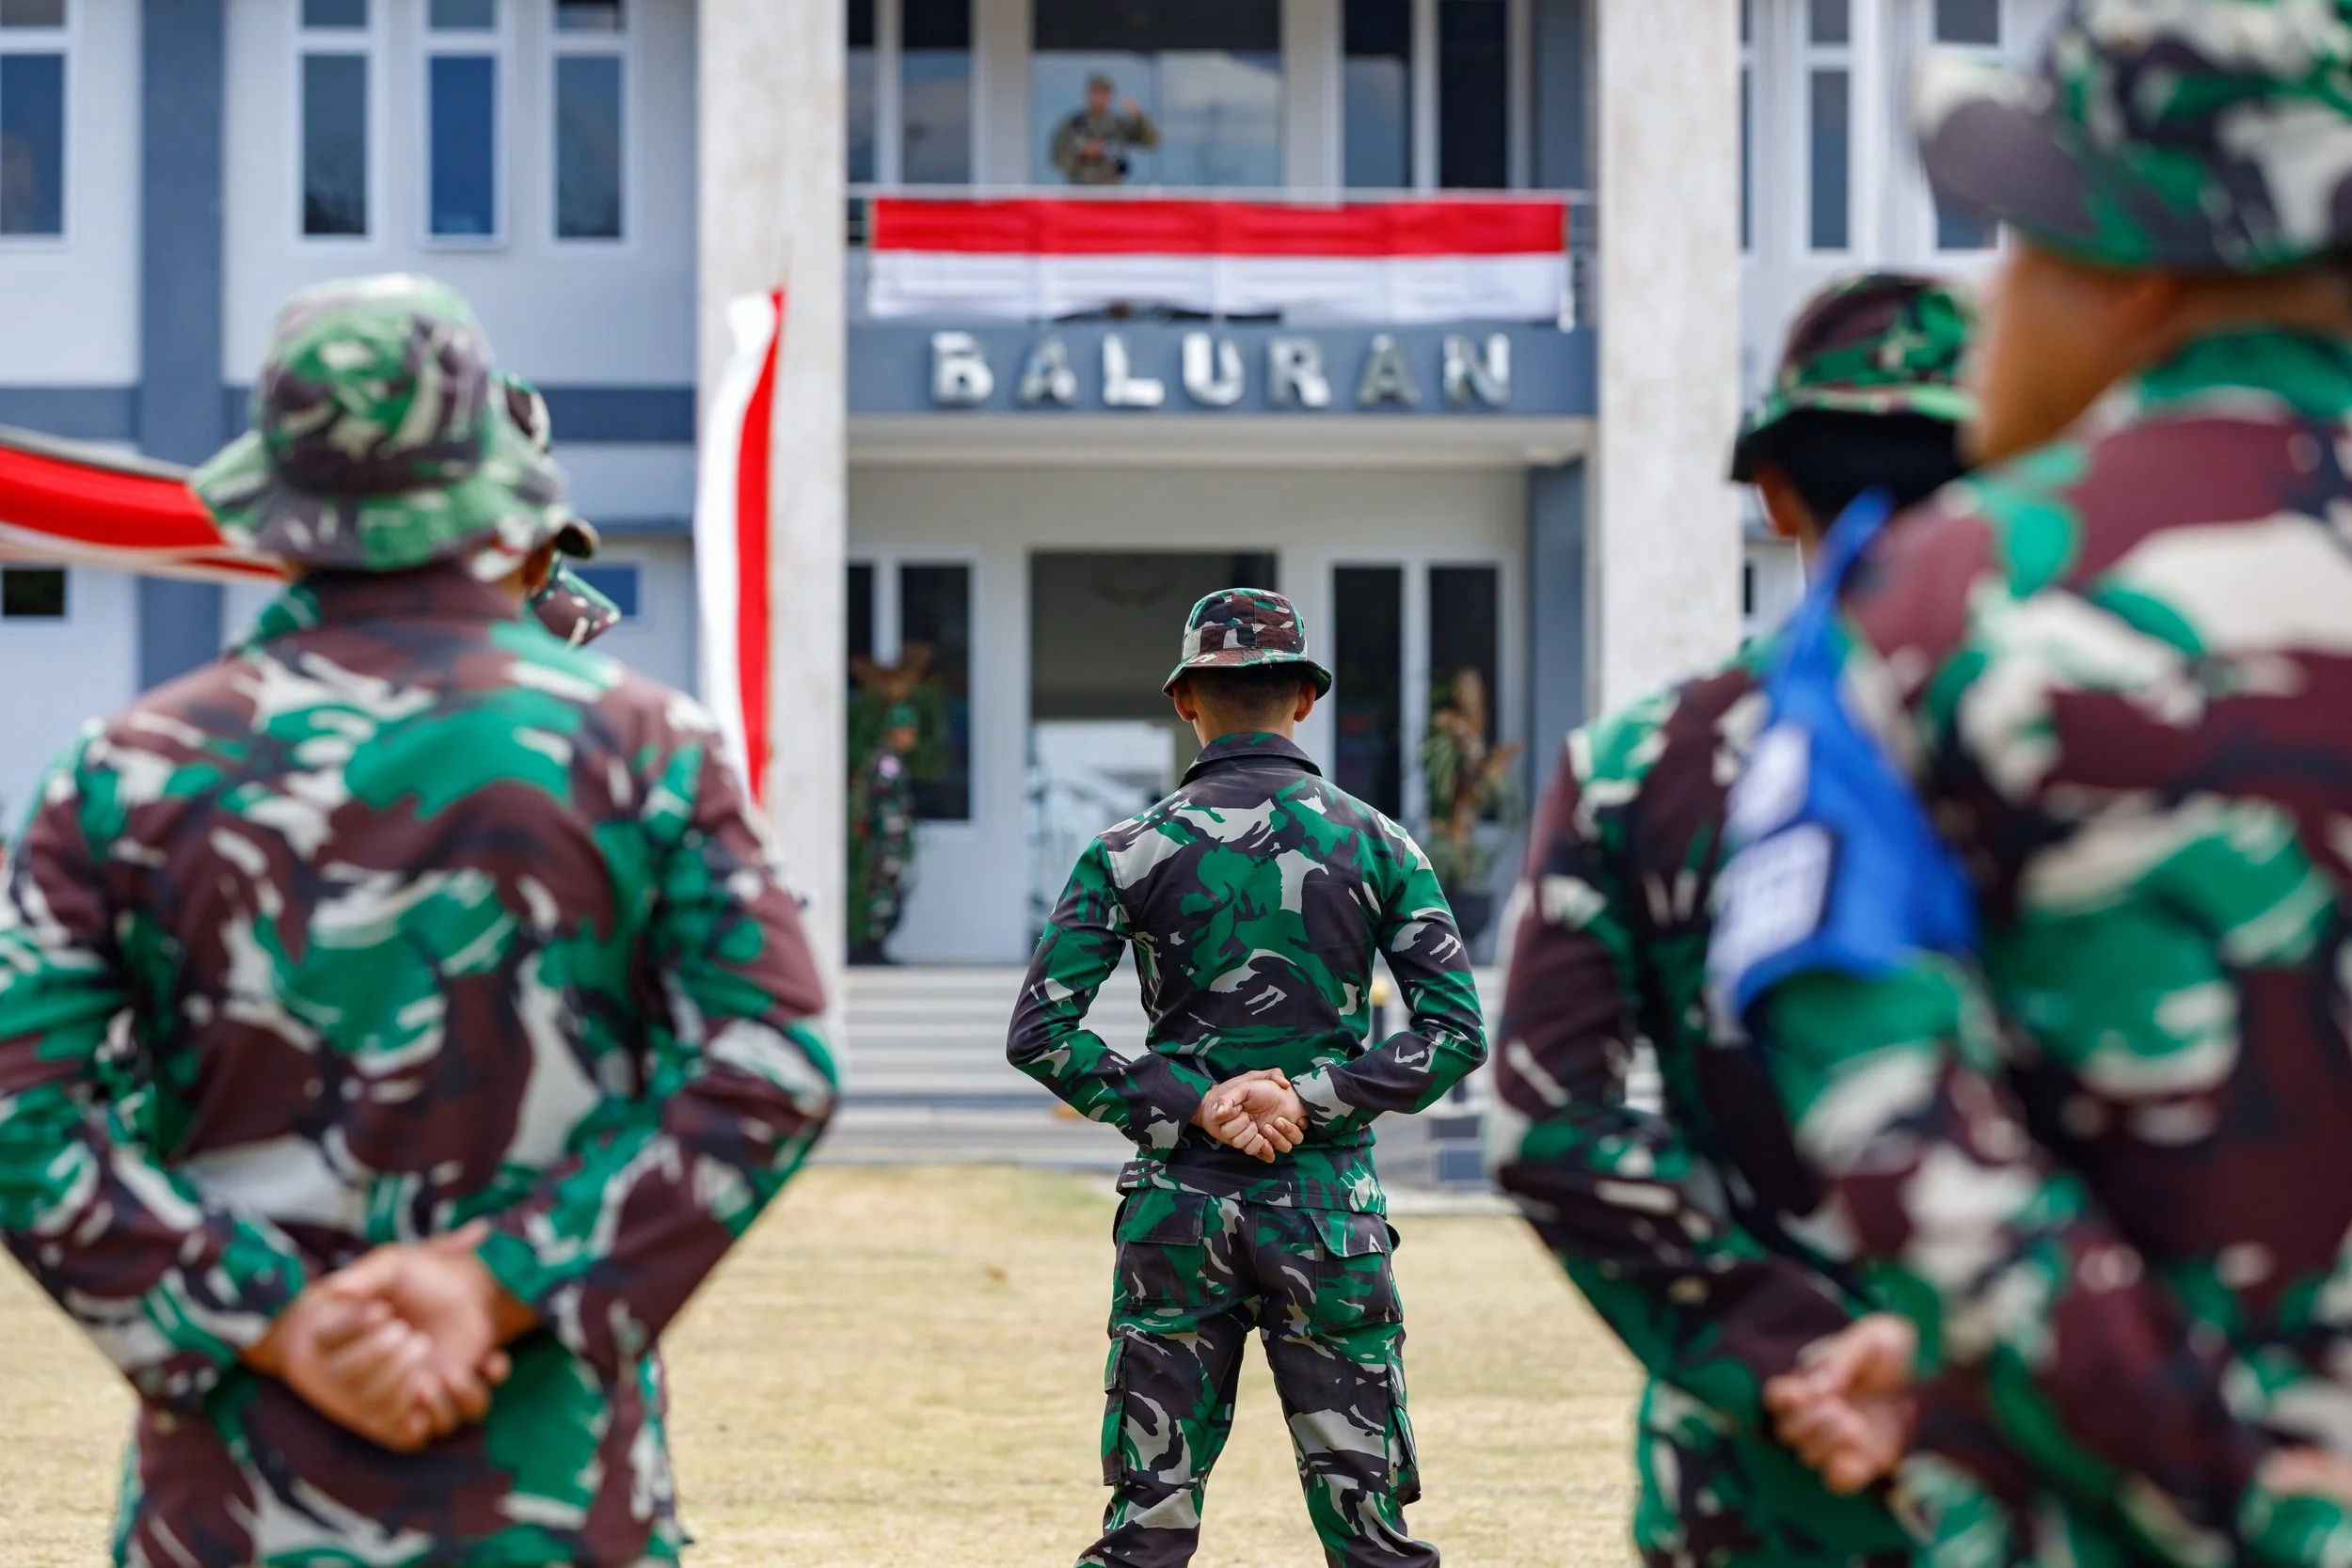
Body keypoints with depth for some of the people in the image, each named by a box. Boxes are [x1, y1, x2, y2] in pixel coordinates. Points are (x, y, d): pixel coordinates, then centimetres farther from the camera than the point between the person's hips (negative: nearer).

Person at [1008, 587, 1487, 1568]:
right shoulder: (1374, 844, 2)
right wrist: (1313, 1098, -7)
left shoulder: (1130, 852, 0)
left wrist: (1189, 1104, -7)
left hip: (1176, 1205, 0)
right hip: (1329, 1209, 0)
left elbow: (1040, 1034, -6)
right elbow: (1457, 1032, -5)